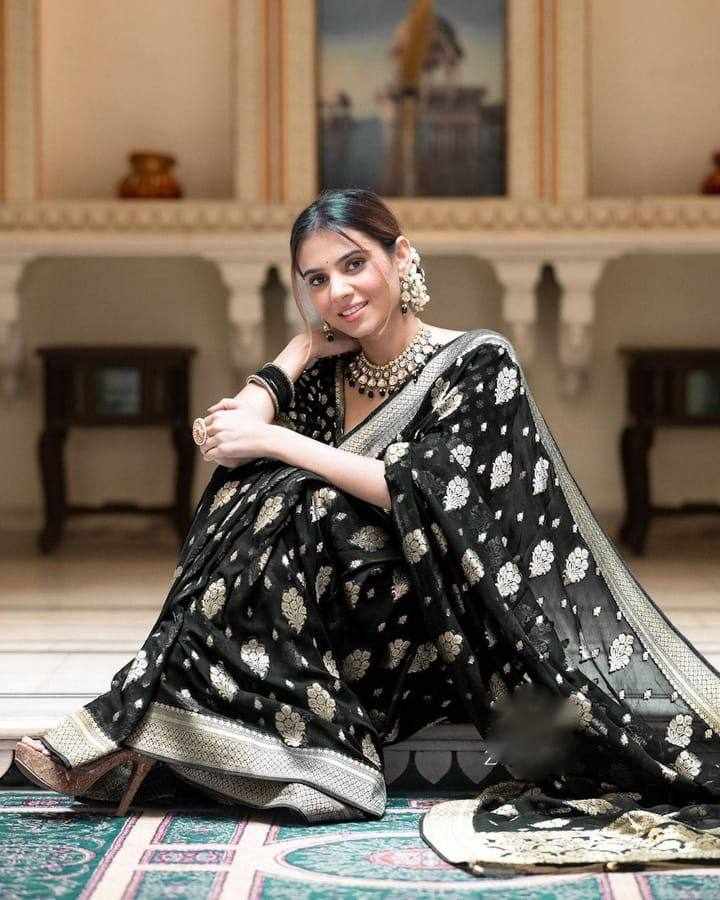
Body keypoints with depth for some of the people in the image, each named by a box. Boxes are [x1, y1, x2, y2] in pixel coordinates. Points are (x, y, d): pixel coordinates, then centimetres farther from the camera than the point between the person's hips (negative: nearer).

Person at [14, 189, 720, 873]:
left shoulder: (476, 363, -6)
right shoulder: (328, 370, 10)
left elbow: (421, 493, -19)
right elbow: (226, 440, -3)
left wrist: (275, 442, -19)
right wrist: (297, 357, -8)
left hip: (441, 629, -5)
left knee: (295, 507, -27)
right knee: (243, 483, -18)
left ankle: (142, 721, -26)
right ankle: (147, 738, -26)